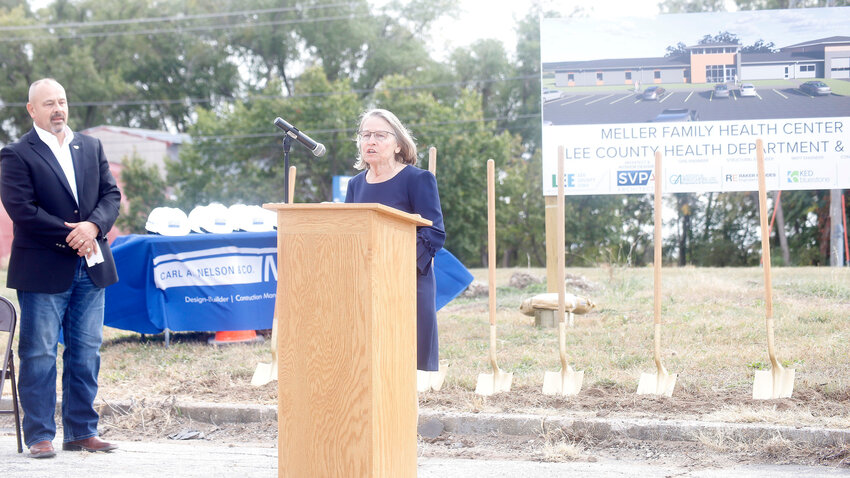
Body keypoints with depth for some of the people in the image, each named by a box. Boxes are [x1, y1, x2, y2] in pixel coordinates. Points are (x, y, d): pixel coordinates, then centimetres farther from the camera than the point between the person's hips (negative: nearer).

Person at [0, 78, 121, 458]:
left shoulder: (91, 148, 13)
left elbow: (111, 194, 8)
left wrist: (93, 226, -12)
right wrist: (70, 236, -16)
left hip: (91, 268, 5)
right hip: (44, 270, -5)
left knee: (86, 352, 9)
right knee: (39, 355, 0)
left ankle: (81, 431, 18)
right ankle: (40, 436, 7)